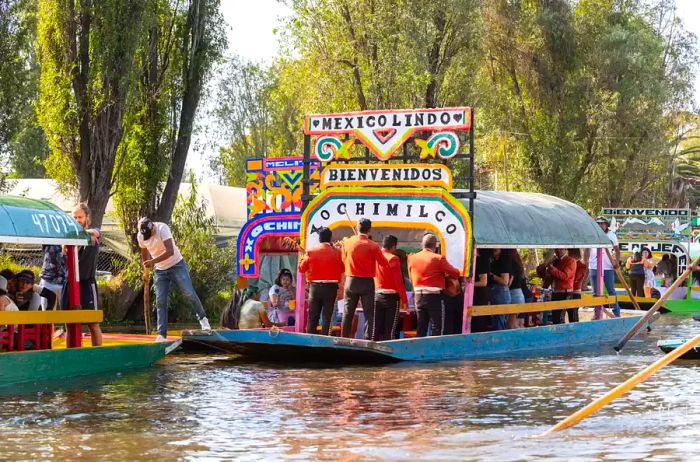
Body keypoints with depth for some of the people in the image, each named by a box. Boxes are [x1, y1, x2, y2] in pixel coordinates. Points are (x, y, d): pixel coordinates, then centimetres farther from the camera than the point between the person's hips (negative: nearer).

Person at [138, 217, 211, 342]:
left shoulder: (162, 228, -23)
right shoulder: (140, 236, -6)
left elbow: (170, 251, -32)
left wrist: (153, 261, -39)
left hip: (176, 265, -4)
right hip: (160, 271, 4)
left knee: (189, 293, -11)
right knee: (160, 302, -3)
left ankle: (203, 319, 8)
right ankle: (162, 334, -2)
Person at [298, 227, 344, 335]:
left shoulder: (311, 251, -3)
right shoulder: (336, 252, -6)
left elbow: (301, 268, 3)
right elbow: (342, 269, 5)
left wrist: (302, 257, 21)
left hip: (315, 286, 1)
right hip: (331, 287, -1)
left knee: (312, 316, 9)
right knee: (327, 316, 3)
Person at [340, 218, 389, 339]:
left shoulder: (347, 242, -2)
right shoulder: (373, 246, -13)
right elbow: (384, 263, -3)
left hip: (351, 281, 3)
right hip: (367, 282, -3)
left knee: (347, 314, 10)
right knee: (369, 315, 0)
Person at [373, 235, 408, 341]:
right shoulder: (393, 259, -11)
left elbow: (373, 278, 8)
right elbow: (399, 282, -13)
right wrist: (404, 300, -9)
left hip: (377, 295, 5)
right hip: (391, 296, -5)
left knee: (376, 328, 7)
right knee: (390, 329, -2)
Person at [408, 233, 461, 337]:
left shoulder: (412, 258, 3)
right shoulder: (438, 258, -11)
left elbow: (411, 279, 11)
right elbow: (455, 273, -7)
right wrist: (444, 273, 13)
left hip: (418, 296, 5)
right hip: (434, 296, -5)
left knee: (421, 328, 11)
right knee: (435, 328, -1)